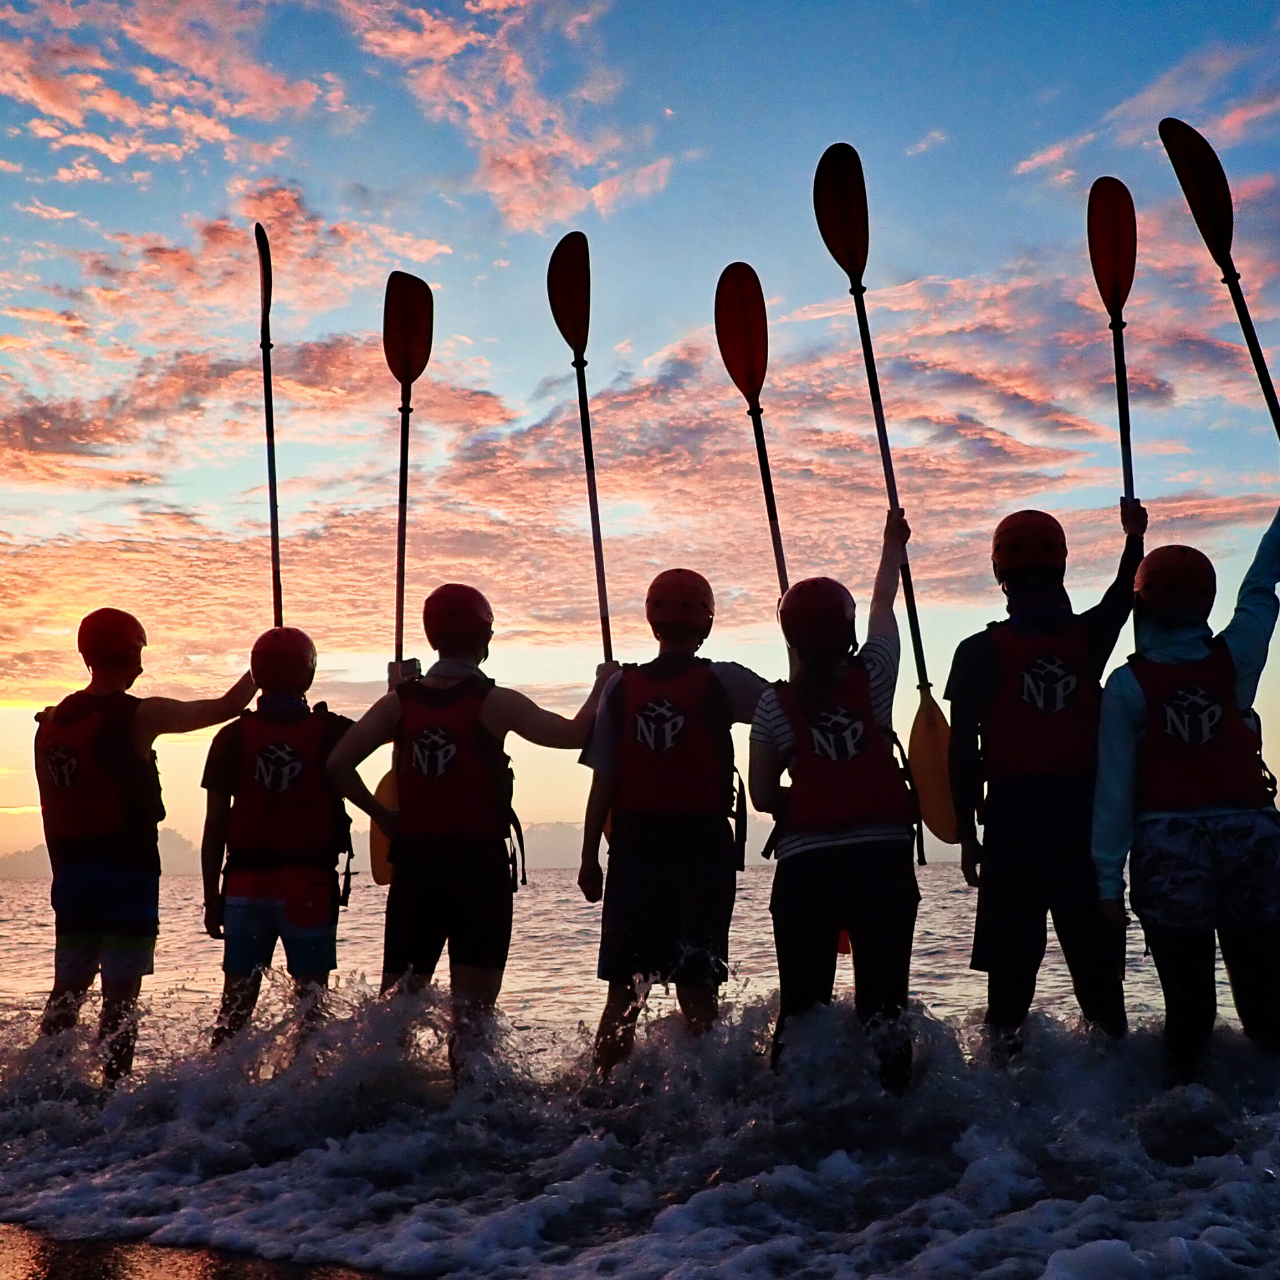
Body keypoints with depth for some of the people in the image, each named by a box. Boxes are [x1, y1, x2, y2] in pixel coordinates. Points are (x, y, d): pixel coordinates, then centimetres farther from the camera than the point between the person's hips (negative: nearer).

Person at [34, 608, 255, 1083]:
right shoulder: (138, 715, -11)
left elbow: (50, 809, 16)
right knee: (121, 991, -1)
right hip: (127, 871, -6)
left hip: (72, 871, 6)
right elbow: (226, 707, -3)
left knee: (68, 988, 14)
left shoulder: (51, 722, 9)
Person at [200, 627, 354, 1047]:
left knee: (236, 1001, 11)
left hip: (244, 887, 2)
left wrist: (212, 897, 8)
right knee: (310, 998, 4)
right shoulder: (330, 732, -3)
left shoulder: (232, 737, 1)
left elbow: (215, 826, 1)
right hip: (310, 887, -2)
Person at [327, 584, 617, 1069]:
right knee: (472, 1001, 2)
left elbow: (338, 764, -1)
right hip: (479, 862, -3)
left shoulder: (400, 701, 3)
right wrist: (602, 683, 13)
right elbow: (575, 733, -3)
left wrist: (382, 814, 9)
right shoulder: (496, 703, -8)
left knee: (398, 990, 12)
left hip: (414, 861, 4)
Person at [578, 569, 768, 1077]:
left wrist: (590, 857, 6)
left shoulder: (621, 686, 3)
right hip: (703, 844, -2)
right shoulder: (721, 681, -5)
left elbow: (603, 783, 2)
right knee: (697, 986, 4)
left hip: (634, 846, 2)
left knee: (624, 987, 11)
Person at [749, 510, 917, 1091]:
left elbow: (762, 795, 4)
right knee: (883, 998, 5)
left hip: (806, 863, 0)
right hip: (882, 856, 0)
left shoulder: (775, 704, -2)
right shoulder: (873, 676, 0)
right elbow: (884, 605, 18)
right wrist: (893, 542, 34)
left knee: (802, 1003, 8)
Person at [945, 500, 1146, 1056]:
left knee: (1011, 946, 4)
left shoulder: (980, 652, -5)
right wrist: (1134, 536, 42)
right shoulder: (1088, 637, 2)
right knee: (1093, 939, 12)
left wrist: (966, 830, -1)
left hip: (1012, 817, -2)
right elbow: (1124, 596, 27)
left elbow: (963, 748, -7)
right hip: (1085, 815, 2)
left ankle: (1005, 1041, 4)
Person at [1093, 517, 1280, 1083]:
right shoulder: (1234, 660, 1)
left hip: (1169, 847, -2)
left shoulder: (1128, 685, -5)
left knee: (1187, 999, 3)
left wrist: (1109, 877, -5)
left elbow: (1115, 786, -7)